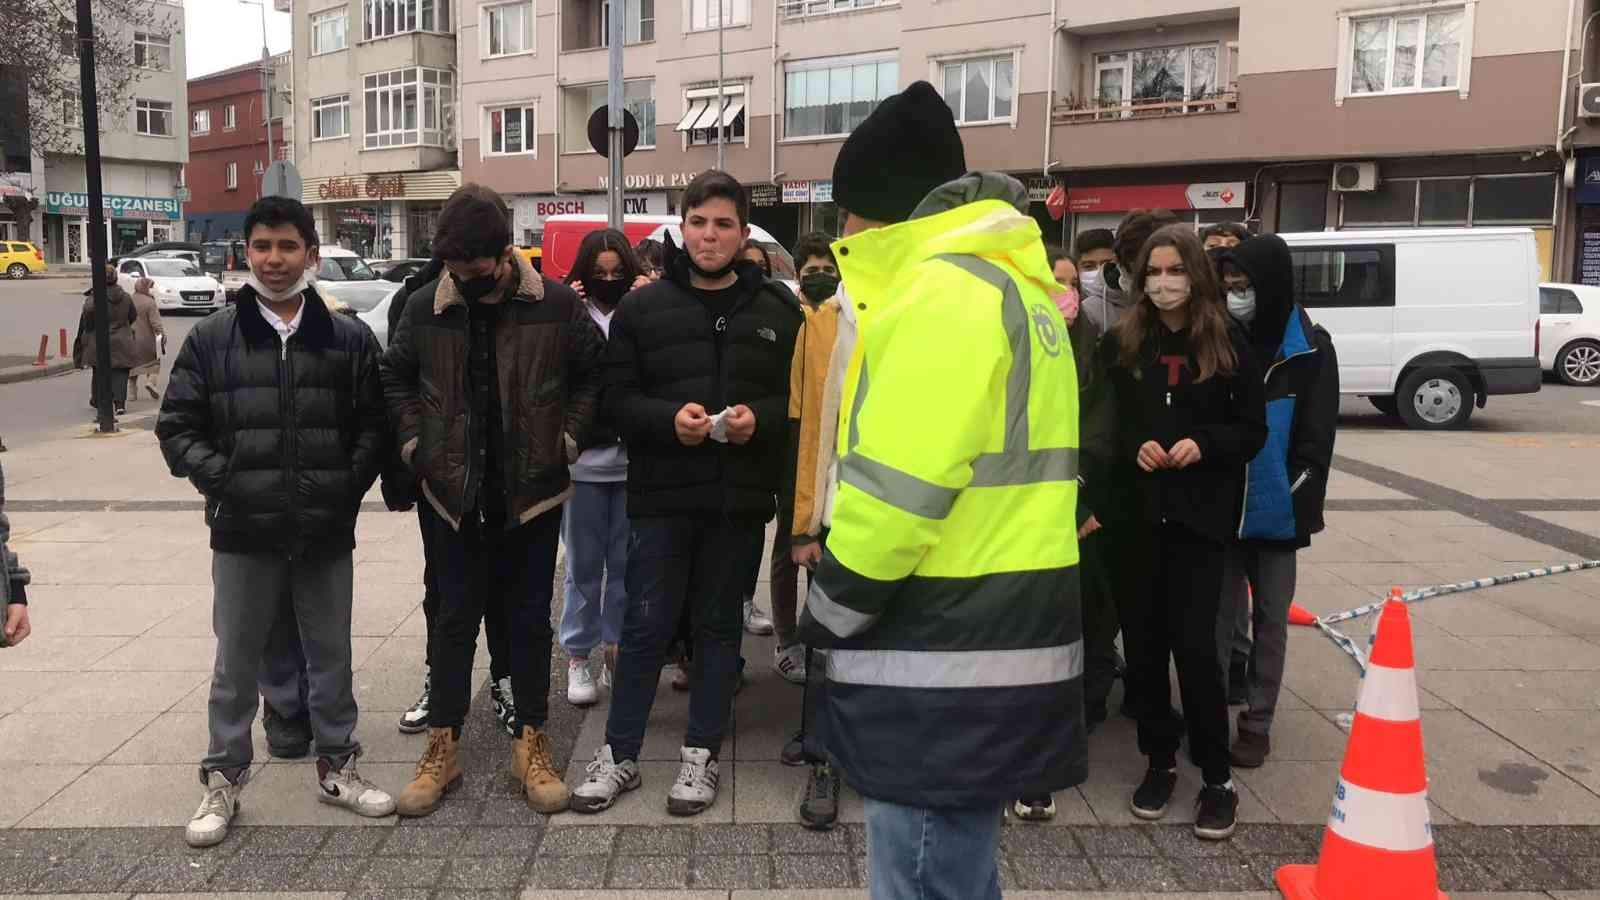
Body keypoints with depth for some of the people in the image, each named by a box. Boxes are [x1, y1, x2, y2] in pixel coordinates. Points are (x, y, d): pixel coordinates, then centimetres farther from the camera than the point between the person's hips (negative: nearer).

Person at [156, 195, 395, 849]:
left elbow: (373, 425, 4)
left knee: (331, 655, 13)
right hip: (243, 532, 0)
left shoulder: (349, 339, 3)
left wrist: (348, 488, -7)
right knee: (236, 662, 11)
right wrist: (224, 482, -8)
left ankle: (337, 766, 30)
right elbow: (176, 427, 4)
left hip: (327, 533, 1)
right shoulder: (211, 339, 3)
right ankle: (223, 781, 26)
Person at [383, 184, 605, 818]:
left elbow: (592, 374, 4)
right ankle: (443, 744, 21)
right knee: (454, 617, 9)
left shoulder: (556, 304, -7)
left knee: (530, 617, 9)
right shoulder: (425, 306, -2)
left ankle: (532, 742, 22)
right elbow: (396, 377, 12)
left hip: (532, 491, -1)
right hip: (454, 491, 1)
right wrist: (414, 443, 2)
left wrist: (569, 437, -4)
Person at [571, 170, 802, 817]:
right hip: (661, 496, -1)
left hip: (739, 498, 1)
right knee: (645, 626, 6)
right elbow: (616, 399, 0)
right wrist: (669, 418, -19)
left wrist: (760, 418, -16)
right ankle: (619, 754, 21)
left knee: (718, 625, 12)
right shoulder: (642, 309, 3)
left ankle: (702, 754, 25)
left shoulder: (777, 310, 4)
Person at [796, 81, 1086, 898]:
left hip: (945, 670, -10)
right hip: (998, 654, 10)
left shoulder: (942, 289, -16)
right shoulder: (1010, 281, 16)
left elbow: (893, 494, -22)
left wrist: (825, 618, -6)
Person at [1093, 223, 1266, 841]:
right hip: (1134, 510, 2)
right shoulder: (1119, 344, 4)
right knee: (1142, 640, 7)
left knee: (1194, 643, -6)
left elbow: (1253, 430, 2)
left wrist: (1203, 444, -15)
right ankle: (1159, 761, 23)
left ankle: (1217, 777, 10)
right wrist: (1134, 447, -12)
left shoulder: (1227, 342, 0)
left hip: (1199, 512, -2)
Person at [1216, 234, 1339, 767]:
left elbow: (1316, 436, -1)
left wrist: (1299, 499, -10)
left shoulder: (1310, 349, -2)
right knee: (1220, 611, 6)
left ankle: (1257, 723, 16)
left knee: (1270, 617, 7)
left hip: (1276, 508, -1)